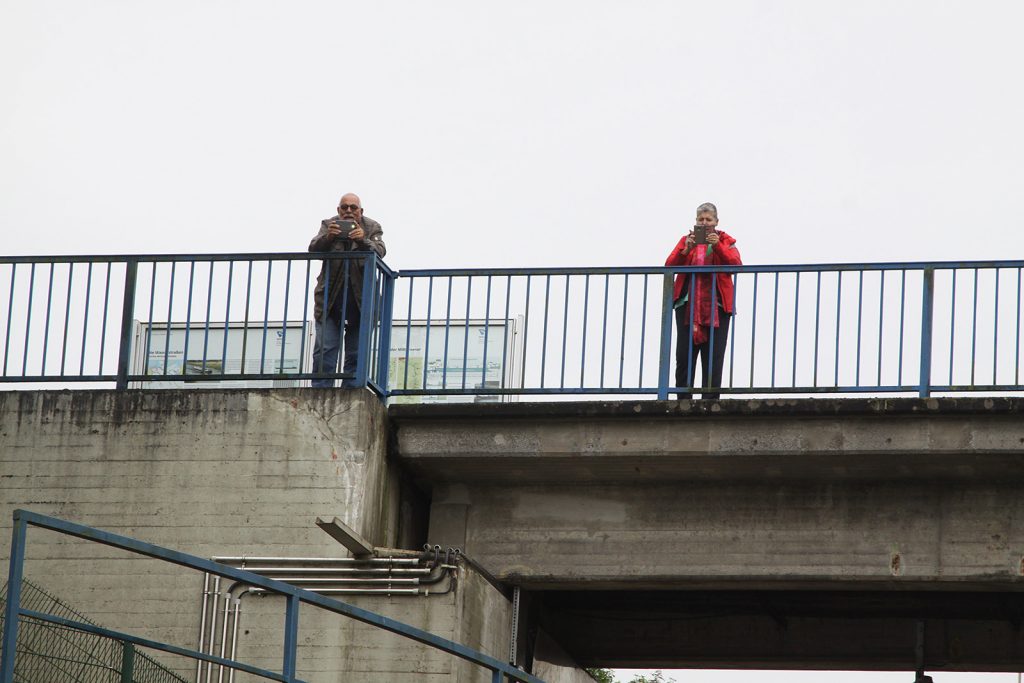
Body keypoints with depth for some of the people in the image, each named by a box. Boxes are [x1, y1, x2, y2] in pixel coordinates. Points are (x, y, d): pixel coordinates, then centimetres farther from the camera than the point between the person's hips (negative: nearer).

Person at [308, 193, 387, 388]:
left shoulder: (371, 228, 4)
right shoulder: (328, 225, 5)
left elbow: (380, 252, -13)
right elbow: (313, 249, -10)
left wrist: (363, 241, -33)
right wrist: (327, 237, -32)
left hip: (360, 300, 0)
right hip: (330, 298, 0)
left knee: (356, 354, 1)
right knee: (325, 350, -7)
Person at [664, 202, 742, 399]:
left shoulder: (726, 241, 10)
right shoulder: (686, 240, 14)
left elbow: (736, 264, -7)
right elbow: (669, 265, 1)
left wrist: (718, 247, -20)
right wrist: (685, 251, -16)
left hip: (716, 307, -1)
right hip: (688, 305, 1)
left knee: (713, 357, -5)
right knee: (684, 356, -1)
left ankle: (710, 399, -4)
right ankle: (683, 400, 3)